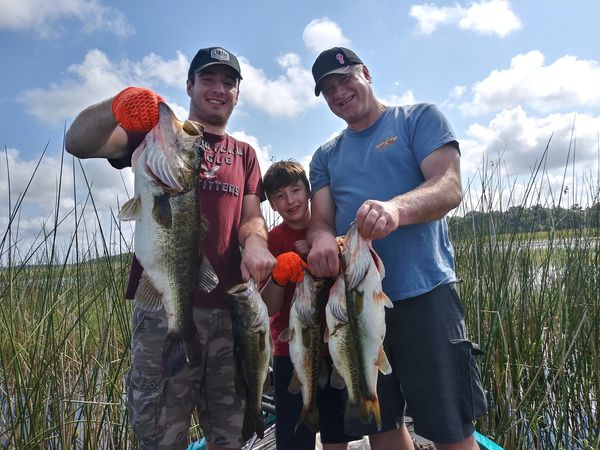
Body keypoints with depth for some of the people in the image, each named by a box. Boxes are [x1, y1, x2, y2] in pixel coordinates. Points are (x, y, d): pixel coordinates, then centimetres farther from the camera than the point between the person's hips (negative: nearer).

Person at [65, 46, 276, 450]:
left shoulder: (245, 154, 19)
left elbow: (252, 216, 9)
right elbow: (79, 143, -6)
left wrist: (255, 243, -15)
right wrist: (116, 107, -28)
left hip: (231, 307, 4)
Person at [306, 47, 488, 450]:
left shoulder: (420, 119, 4)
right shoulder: (326, 156, 16)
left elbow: (450, 187, -11)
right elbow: (321, 218, 4)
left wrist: (397, 209, -33)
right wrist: (322, 238, -21)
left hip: (423, 295, -4)